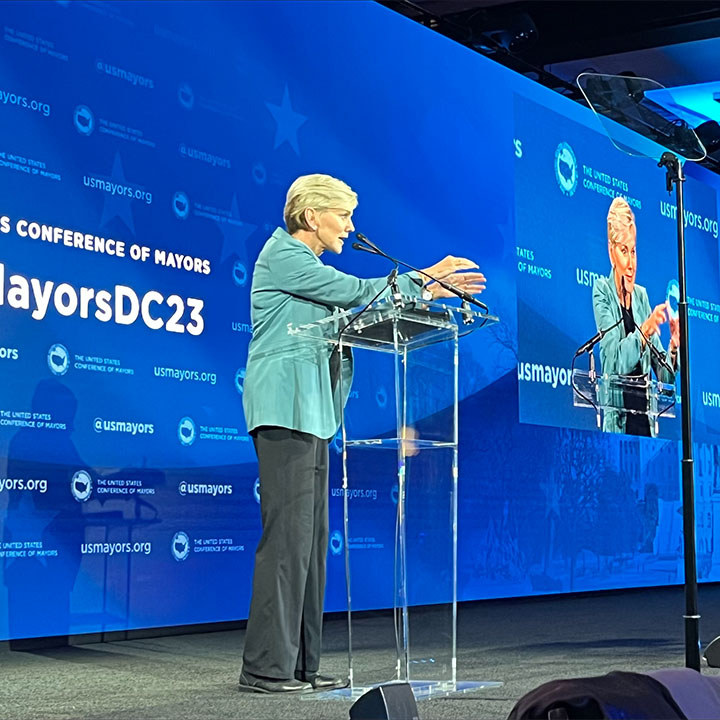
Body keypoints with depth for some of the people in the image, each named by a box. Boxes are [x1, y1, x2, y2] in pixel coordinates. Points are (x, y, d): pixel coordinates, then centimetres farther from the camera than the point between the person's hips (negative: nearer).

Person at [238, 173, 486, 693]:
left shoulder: (306, 264, 24)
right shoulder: (283, 254, -6)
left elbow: (357, 312, 20)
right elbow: (354, 291, -11)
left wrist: (428, 291, 14)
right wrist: (423, 277, -3)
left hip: (309, 413, 10)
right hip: (286, 410, -10)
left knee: (310, 538, 7)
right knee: (287, 535, -11)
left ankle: (301, 664, 11)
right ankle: (266, 667, -7)